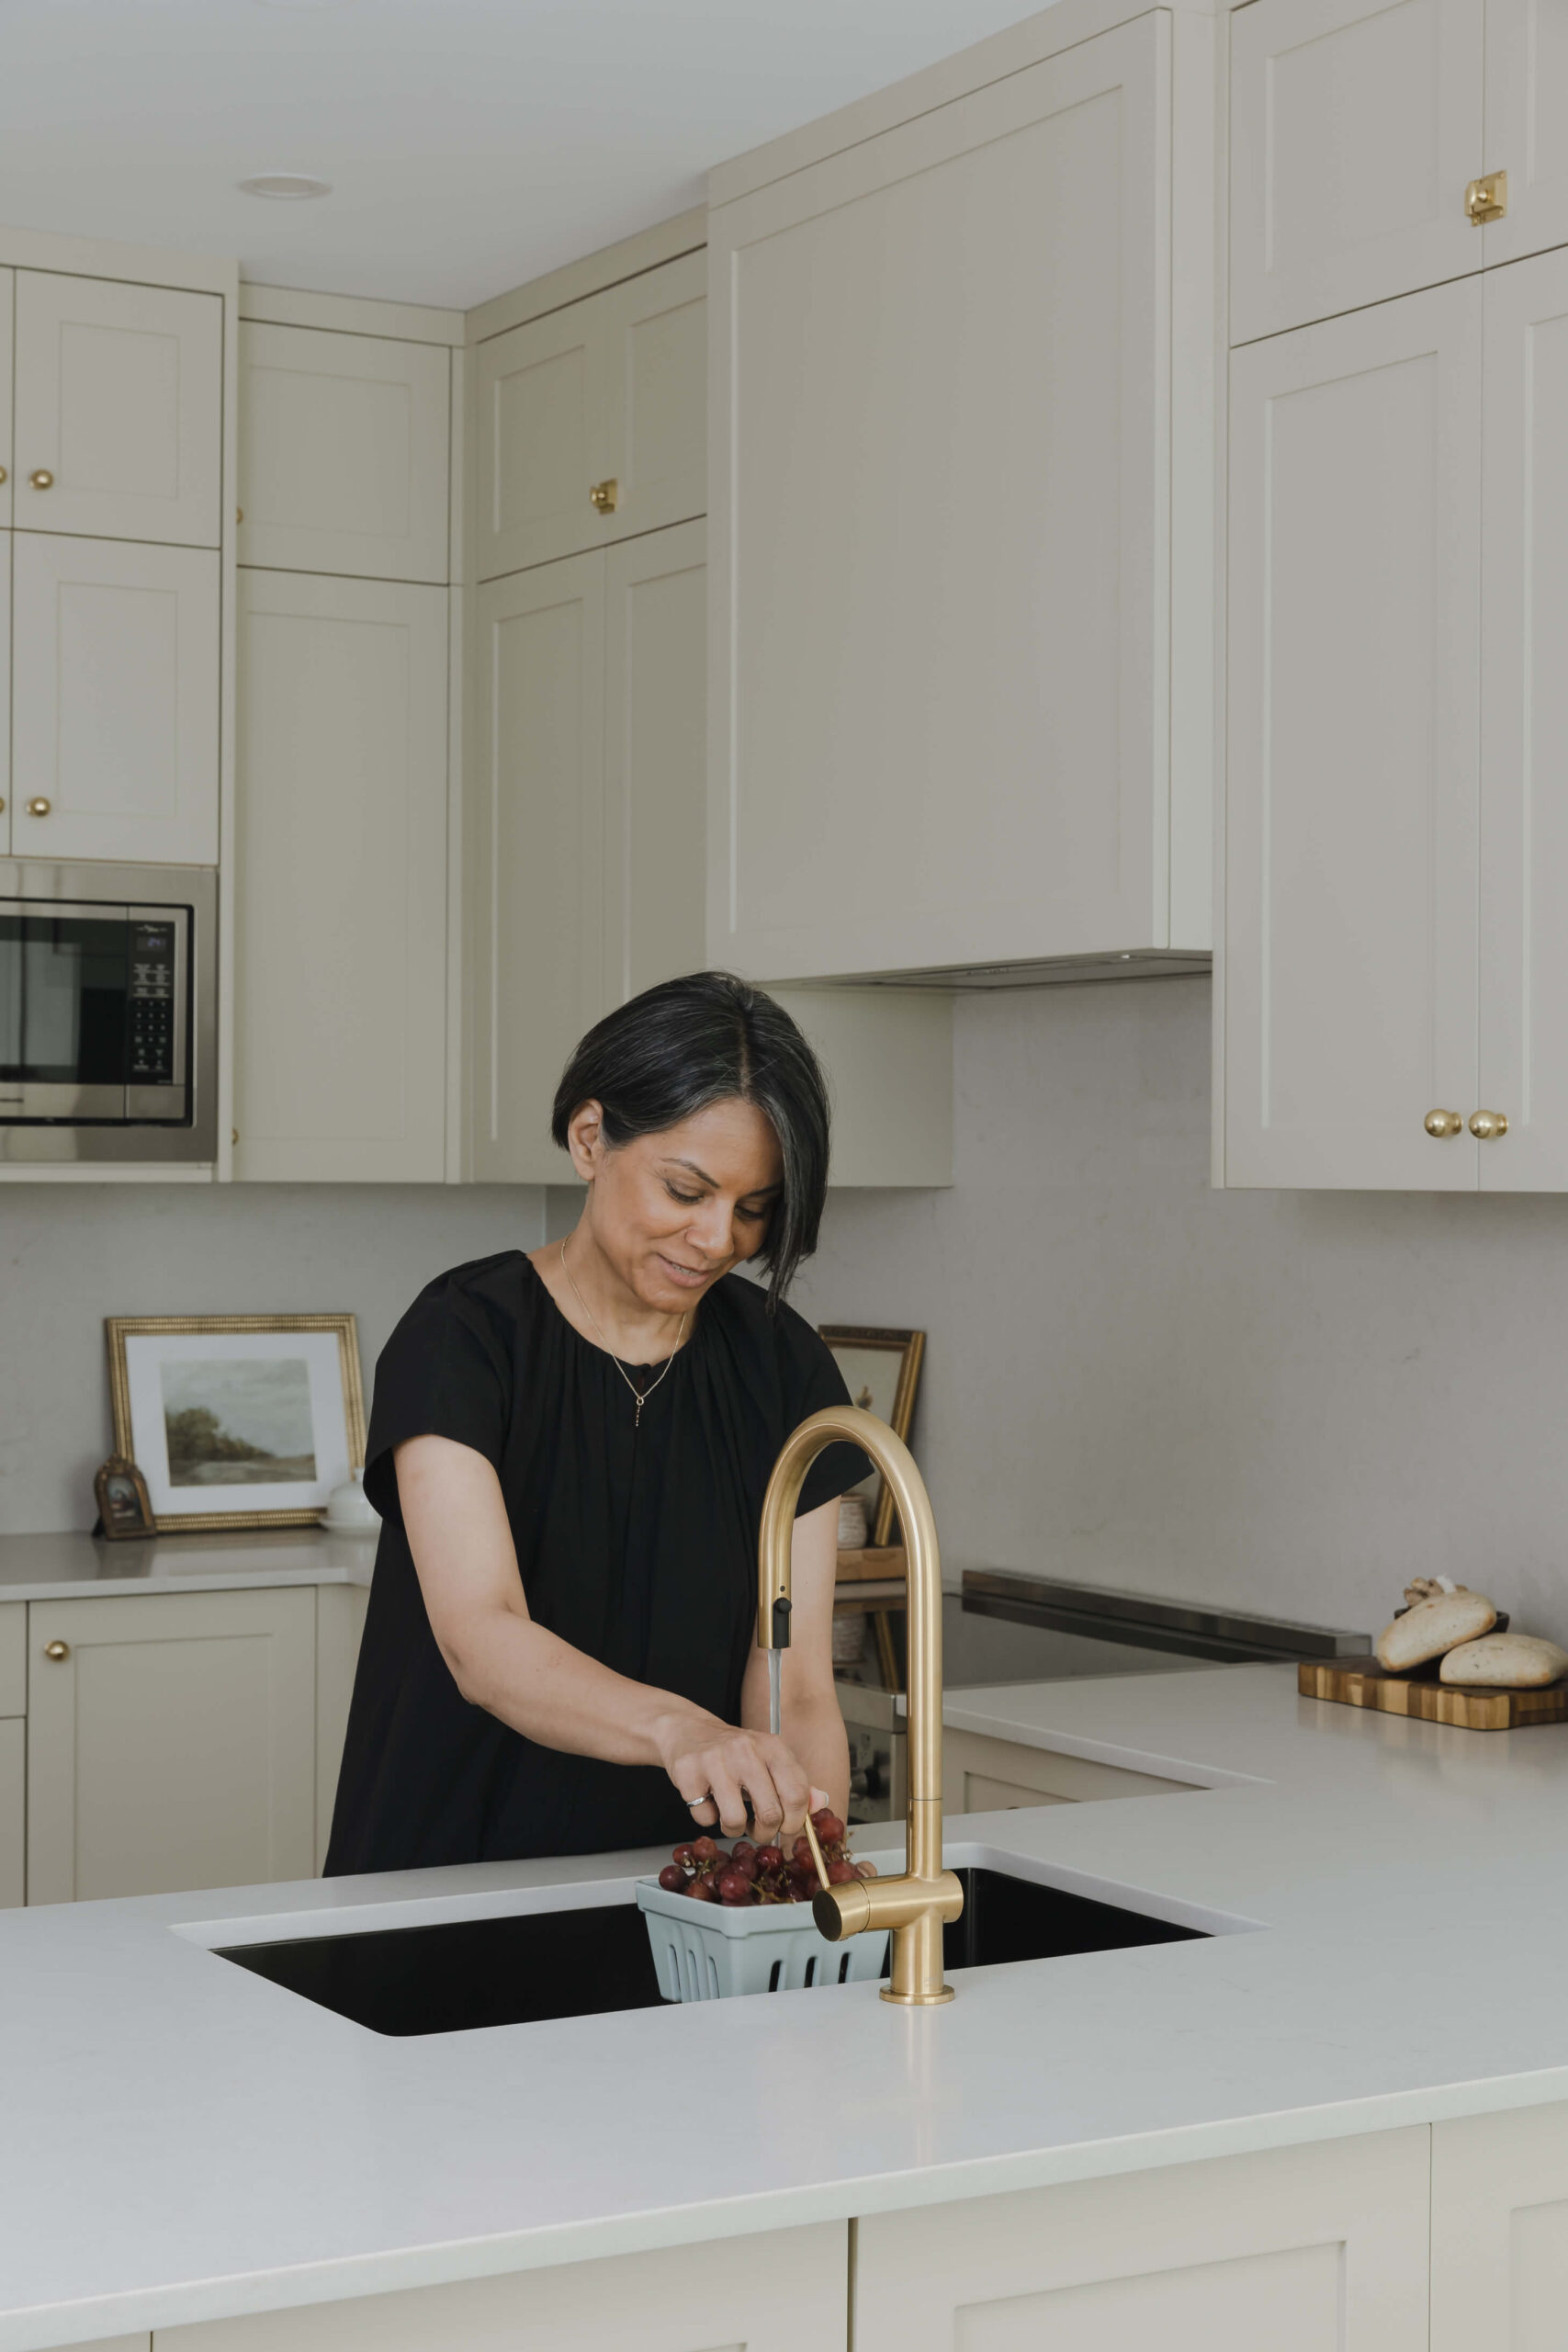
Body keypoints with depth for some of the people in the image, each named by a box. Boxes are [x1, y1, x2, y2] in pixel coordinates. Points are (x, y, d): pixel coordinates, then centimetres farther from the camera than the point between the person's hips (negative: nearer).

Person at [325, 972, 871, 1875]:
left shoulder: (782, 1370, 4)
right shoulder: (461, 1336, -8)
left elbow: (797, 1689, -1)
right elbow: (481, 1639, -23)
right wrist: (676, 1729, -41)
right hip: (449, 1887, -3)